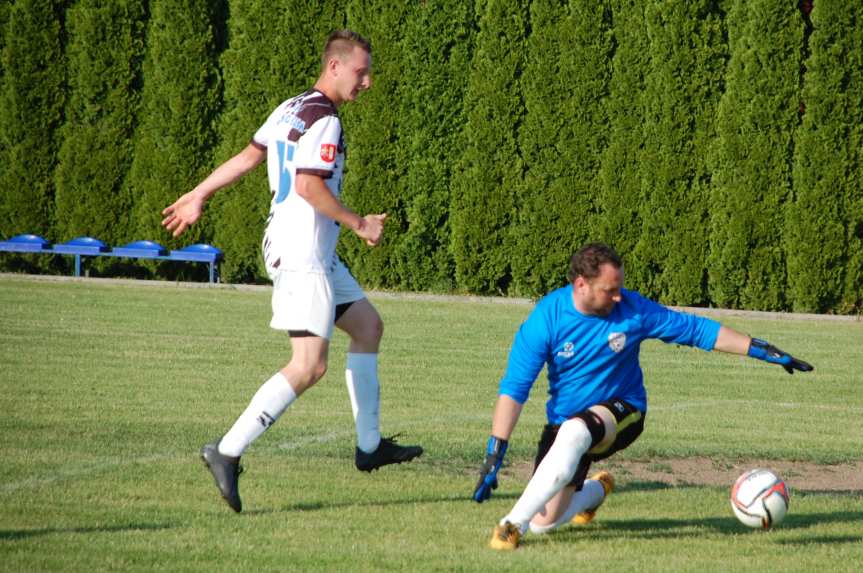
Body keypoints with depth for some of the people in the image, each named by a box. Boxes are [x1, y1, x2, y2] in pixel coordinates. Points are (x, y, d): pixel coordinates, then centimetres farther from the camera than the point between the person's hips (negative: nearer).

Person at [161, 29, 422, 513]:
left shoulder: (291, 109, 12)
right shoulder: (325, 121, -16)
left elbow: (248, 157, 20)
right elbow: (308, 185, -25)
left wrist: (199, 196, 28)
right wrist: (359, 224, -14)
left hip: (314, 255, 11)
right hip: (302, 255, -11)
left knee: (368, 325, 20)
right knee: (310, 366, -14)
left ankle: (370, 445, 25)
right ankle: (228, 452, -17)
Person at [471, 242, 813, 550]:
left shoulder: (633, 310, -14)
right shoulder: (547, 318, -17)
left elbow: (697, 330, -4)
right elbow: (513, 389, -16)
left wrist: (762, 350, -6)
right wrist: (494, 455, -22)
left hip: (622, 412, -2)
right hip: (565, 421, 2)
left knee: (574, 432, -38)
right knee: (543, 524, 0)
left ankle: (514, 524, -31)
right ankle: (596, 491, 37)